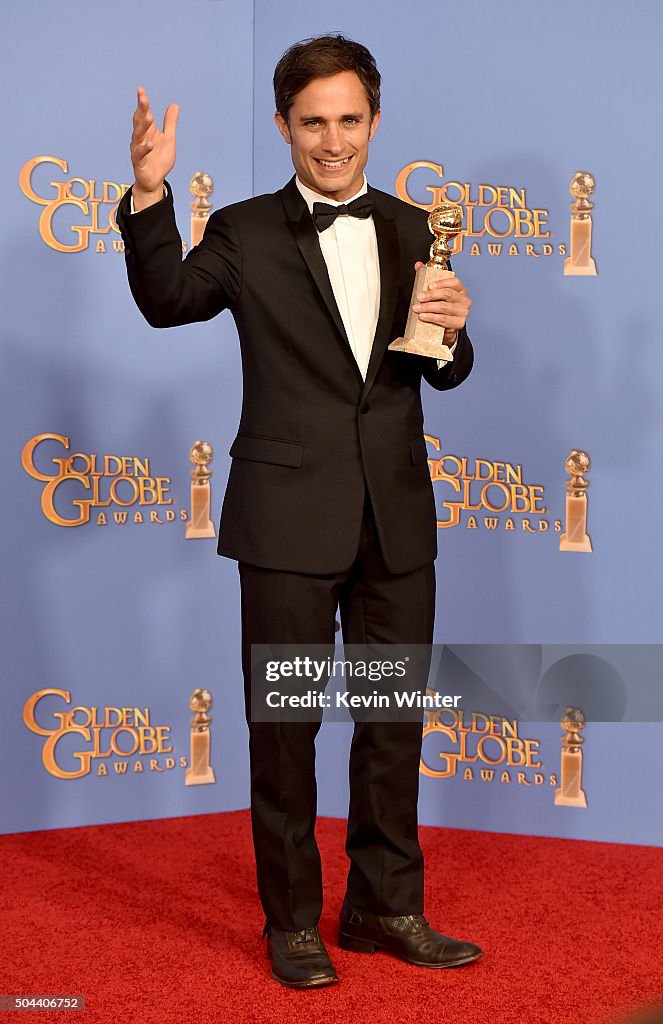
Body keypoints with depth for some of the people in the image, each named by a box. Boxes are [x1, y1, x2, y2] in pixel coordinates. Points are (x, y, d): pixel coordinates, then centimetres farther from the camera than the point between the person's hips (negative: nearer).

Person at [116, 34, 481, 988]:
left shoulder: (414, 232, 9)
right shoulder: (246, 234, -1)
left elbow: (444, 375, 11)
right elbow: (167, 301, -15)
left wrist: (452, 331, -11)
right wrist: (150, 194, -27)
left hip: (396, 516, 4)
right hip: (291, 515, -3)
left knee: (394, 717, 13)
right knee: (284, 722, 6)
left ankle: (386, 907, 28)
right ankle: (292, 919, 21)